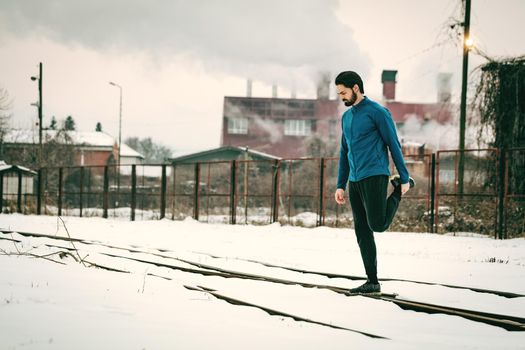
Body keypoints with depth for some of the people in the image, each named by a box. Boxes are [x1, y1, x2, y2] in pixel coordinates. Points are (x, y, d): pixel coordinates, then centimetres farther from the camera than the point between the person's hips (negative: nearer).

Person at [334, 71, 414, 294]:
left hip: (374, 176, -7)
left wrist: (404, 179, -7)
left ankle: (400, 187, 11)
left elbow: (394, 145, -5)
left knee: (377, 225, -14)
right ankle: (372, 282, 6)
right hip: (355, 181, 7)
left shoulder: (377, 112, -6)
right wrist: (340, 186, 16)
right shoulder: (346, 117, 18)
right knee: (362, 232, 3)